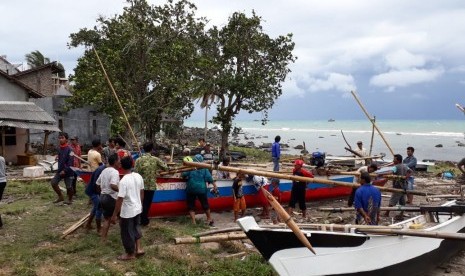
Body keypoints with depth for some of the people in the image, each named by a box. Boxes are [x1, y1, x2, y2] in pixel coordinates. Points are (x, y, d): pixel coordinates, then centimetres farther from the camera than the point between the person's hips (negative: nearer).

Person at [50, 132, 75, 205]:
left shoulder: (69, 149, -17)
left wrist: (65, 170, -22)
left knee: (69, 186, 2)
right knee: (53, 182, -2)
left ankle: (70, 200, 23)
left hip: (68, 171, -7)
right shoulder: (59, 149, 6)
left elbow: (70, 162, -21)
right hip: (60, 170, 7)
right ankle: (60, 197, 15)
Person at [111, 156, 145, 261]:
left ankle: (130, 254, 26)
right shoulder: (138, 176, -4)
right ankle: (138, 248, 27)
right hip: (137, 209, 7)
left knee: (127, 232, 11)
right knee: (136, 228, 27)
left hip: (127, 212, -7)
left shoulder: (124, 181, -24)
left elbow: (120, 199, -22)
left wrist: (114, 215, -14)